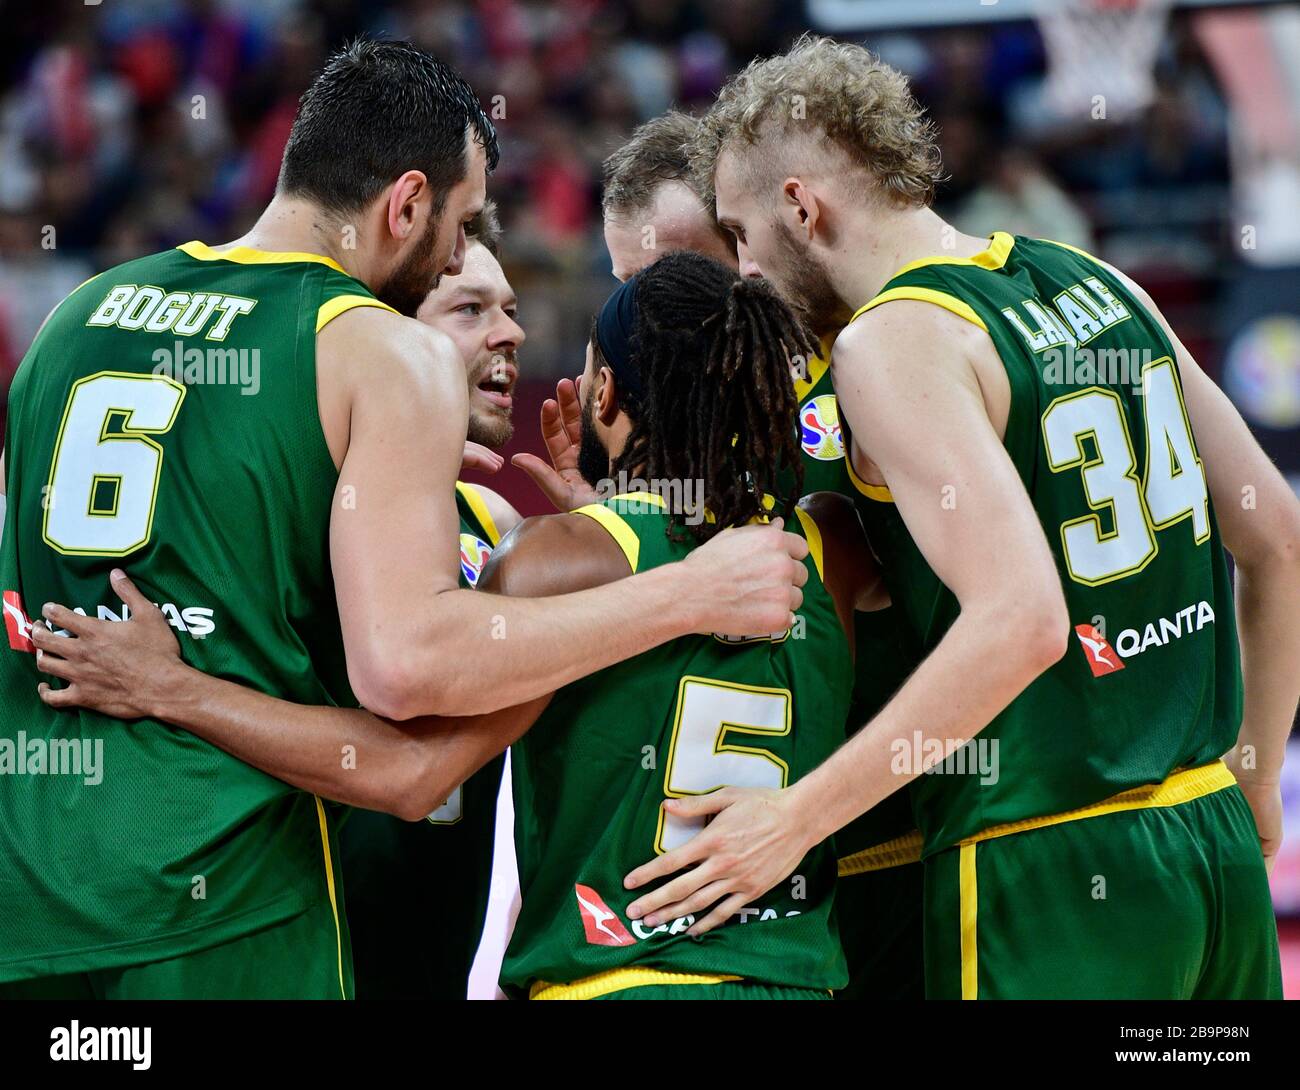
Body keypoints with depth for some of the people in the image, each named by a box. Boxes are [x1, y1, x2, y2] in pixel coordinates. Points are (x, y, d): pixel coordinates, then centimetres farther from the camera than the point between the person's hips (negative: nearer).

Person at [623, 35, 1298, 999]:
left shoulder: (894, 339, -11)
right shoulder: (1099, 283, 12)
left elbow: (1021, 621, -23)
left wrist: (796, 819, -18)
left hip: (1049, 873, -8)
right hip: (1214, 839, 8)